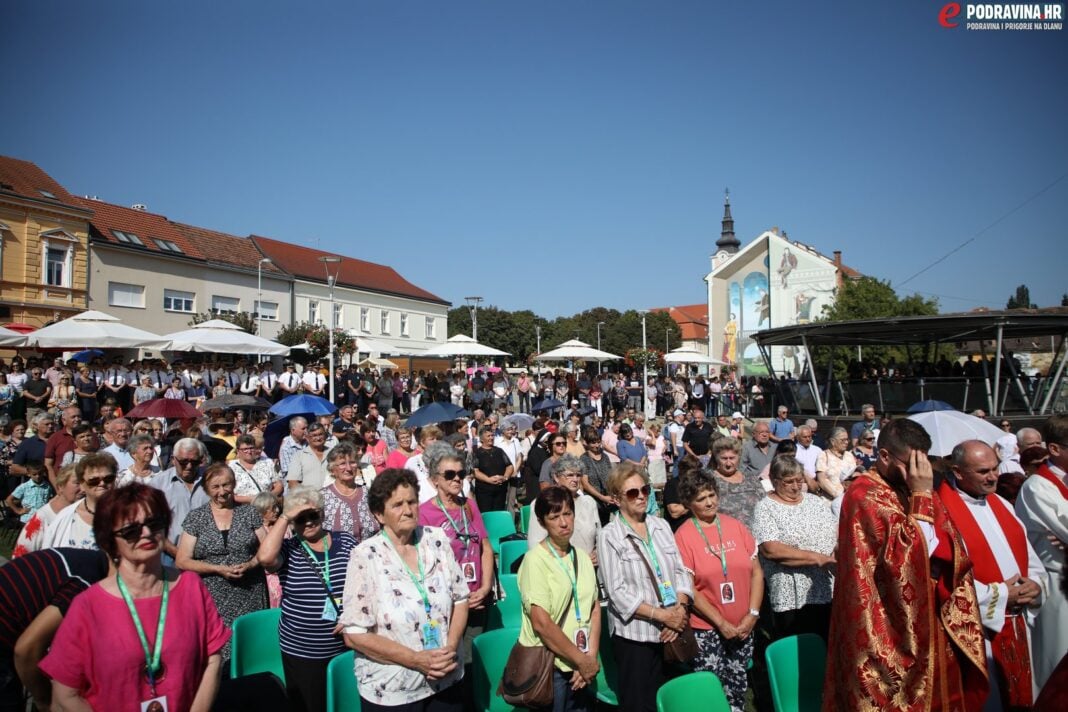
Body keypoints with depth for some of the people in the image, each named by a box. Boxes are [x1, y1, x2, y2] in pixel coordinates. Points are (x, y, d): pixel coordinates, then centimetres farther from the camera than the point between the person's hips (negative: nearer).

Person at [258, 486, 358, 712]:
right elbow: (265, 558, -25)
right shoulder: (288, 549, -2)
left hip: (347, 647, 2)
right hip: (301, 652, -1)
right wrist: (285, 517, -17)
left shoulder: (345, 541, 2)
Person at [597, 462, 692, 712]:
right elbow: (617, 592, -13)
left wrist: (680, 609, -9)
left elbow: (680, 570, 7)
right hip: (634, 634, -5)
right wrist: (661, 614, -16)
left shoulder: (661, 526, 9)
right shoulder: (609, 536, -8)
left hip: (672, 630, 5)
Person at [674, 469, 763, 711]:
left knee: (737, 690, 11)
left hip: (743, 627, 4)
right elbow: (688, 588, -10)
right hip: (706, 630, -4)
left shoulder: (736, 526, 4)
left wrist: (752, 614, -4)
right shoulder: (683, 535, -8)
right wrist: (721, 623, -11)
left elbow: (756, 572, 6)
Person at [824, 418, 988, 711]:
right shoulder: (864, 494, -16)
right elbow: (908, 552, -24)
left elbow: (952, 552, 10)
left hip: (928, 620, 8)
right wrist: (922, 497, -22)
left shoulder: (915, 490, 9)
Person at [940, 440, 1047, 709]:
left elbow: (1029, 556, 14)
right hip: (978, 629, -7)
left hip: (1018, 625, 8)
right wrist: (999, 595, -17)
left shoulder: (1002, 505, 10)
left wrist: (1035, 583, -6)